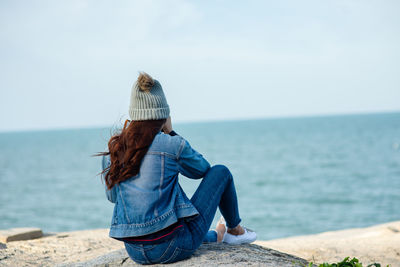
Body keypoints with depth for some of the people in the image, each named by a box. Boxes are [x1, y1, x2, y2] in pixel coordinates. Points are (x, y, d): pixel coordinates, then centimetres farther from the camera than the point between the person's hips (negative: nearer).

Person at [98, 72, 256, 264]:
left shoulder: (113, 150, 1)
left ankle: (216, 237, 63)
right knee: (220, 172, 13)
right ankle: (235, 230, 37)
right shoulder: (172, 144, -11)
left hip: (135, 253, 5)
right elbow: (201, 169, 10)